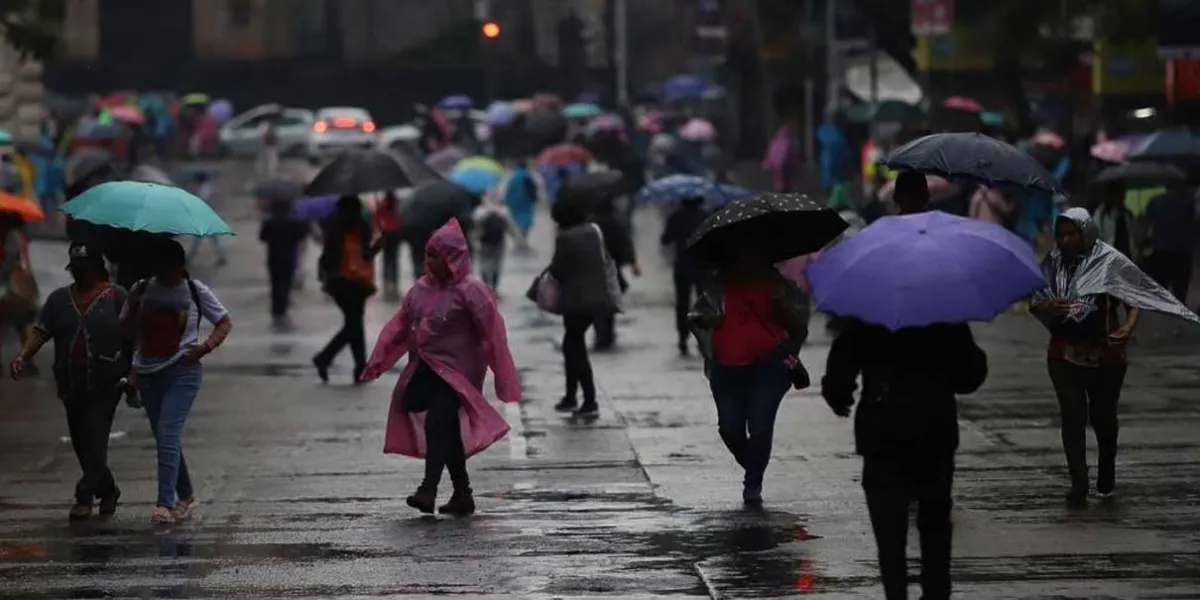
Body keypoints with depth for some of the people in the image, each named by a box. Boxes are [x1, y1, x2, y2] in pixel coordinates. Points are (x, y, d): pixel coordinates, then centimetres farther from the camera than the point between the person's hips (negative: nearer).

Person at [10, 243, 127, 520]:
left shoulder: (116, 297, -1)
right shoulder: (59, 299, 11)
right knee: (81, 442, 11)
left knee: (94, 440, -11)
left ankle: (85, 497, -10)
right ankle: (107, 491, 27)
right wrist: (23, 357, -11)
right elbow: (41, 332, 5)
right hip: (72, 385, 5)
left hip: (105, 385, -5)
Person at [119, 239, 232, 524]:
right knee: (164, 438, 11)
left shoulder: (195, 291, 0)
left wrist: (206, 346, -10)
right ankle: (186, 496, 27)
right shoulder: (142, 290, 7)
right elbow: (126, 330, 9)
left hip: (182, 372, -4)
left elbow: (225, 322, 6)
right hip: (147, 372, 4)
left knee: (168, 435, -17)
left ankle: (165, 503, -21)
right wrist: (134, 306, -10)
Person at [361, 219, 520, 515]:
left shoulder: (470, 291, -12)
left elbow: (492, 333, -13)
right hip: (426, 370, 7)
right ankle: (462, 494, 20)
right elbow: (400, 325, 9)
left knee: (437, 424, -21)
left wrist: (502, 380, -14)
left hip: (456, 372, -7)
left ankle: (429, 489, -25)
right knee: (446, 432, 11)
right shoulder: (422, 288, 7)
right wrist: (378, 362, 2)